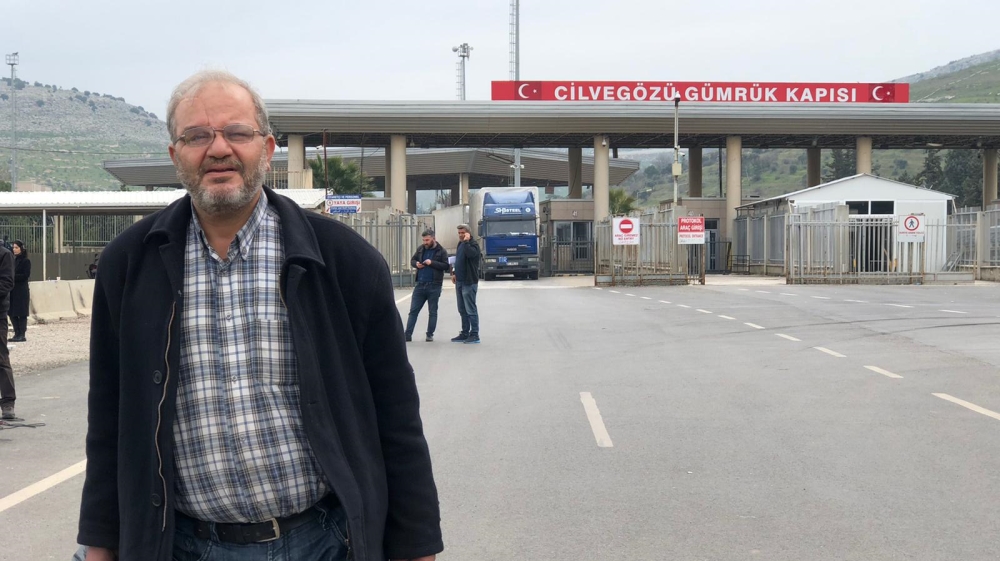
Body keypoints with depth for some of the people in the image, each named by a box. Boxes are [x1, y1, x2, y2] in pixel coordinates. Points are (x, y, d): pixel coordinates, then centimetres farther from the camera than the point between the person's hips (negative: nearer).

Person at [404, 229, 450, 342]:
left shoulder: (441, 251, -4)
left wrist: (432, 263, -20)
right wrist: (416, 264, -2)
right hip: (420, 285, 4)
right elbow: (412, 260, 21)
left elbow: (446, 266, -11)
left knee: (432, 312, 6)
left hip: (434, 286, -4)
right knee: (413, 311, 1)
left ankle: (430, 335, 13)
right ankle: (408, 334, 1)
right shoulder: (420, 249, 9)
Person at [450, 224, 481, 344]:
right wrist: (454, 273, 14)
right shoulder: (460, 244, 15)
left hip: (469, 282, -9)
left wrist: (466, 241, -23)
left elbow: (470, 253, -33)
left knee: (471, 310, -7)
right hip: (460, 281, 9)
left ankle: (474, 335, -3)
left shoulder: (473, 244, -11)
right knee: (462, 310, 13)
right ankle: (465, 333, 19)